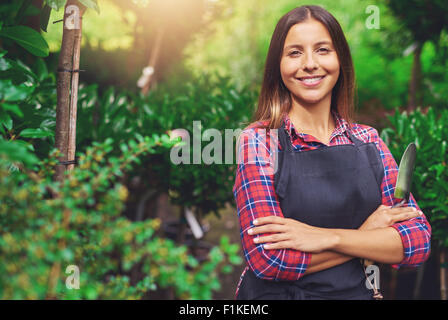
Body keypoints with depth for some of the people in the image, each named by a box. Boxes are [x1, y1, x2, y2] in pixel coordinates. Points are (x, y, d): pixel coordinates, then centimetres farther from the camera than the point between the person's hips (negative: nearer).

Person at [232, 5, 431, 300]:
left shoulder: (368, 140, -2)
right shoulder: (259, 140, -12)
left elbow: (419, 240, -9)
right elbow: (268, 259, -21)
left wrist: (328, 237, -22)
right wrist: (367, 233, -15)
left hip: (354, 291, 3)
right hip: (277, 293, -3)